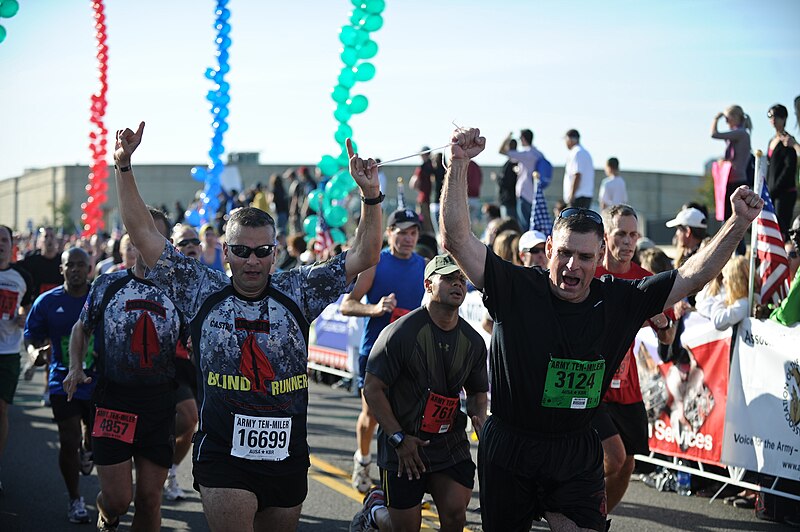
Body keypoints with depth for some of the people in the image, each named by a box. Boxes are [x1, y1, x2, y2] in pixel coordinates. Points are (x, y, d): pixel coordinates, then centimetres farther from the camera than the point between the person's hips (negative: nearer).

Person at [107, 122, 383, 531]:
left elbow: (363, 256, 1)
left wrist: (370, 196, -12)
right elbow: (143, 233, 2)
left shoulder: (297, 293, 4)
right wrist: (124, 167, -4)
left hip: (288, 455, 2)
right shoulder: (203, 292, 2)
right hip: (223, 455, -2)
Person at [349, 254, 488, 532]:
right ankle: (375, 507, 35)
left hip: (451, 444, 4)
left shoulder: (472, 341, 5)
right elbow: (372, 389, -11)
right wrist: (399, 438, -15)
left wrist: (478, 415, -3)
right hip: (403, 445, -4)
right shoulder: (401, 332, -12)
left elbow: (477, 391, 20)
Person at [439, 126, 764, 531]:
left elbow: (694, 275, 0)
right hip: (508, 451, -1)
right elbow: (456, 239, -17)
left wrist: (740, 222, -9)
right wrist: (459, 164, -26)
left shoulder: (619, 300, -4)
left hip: (577, 457, 1)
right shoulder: (516, 289, -11)